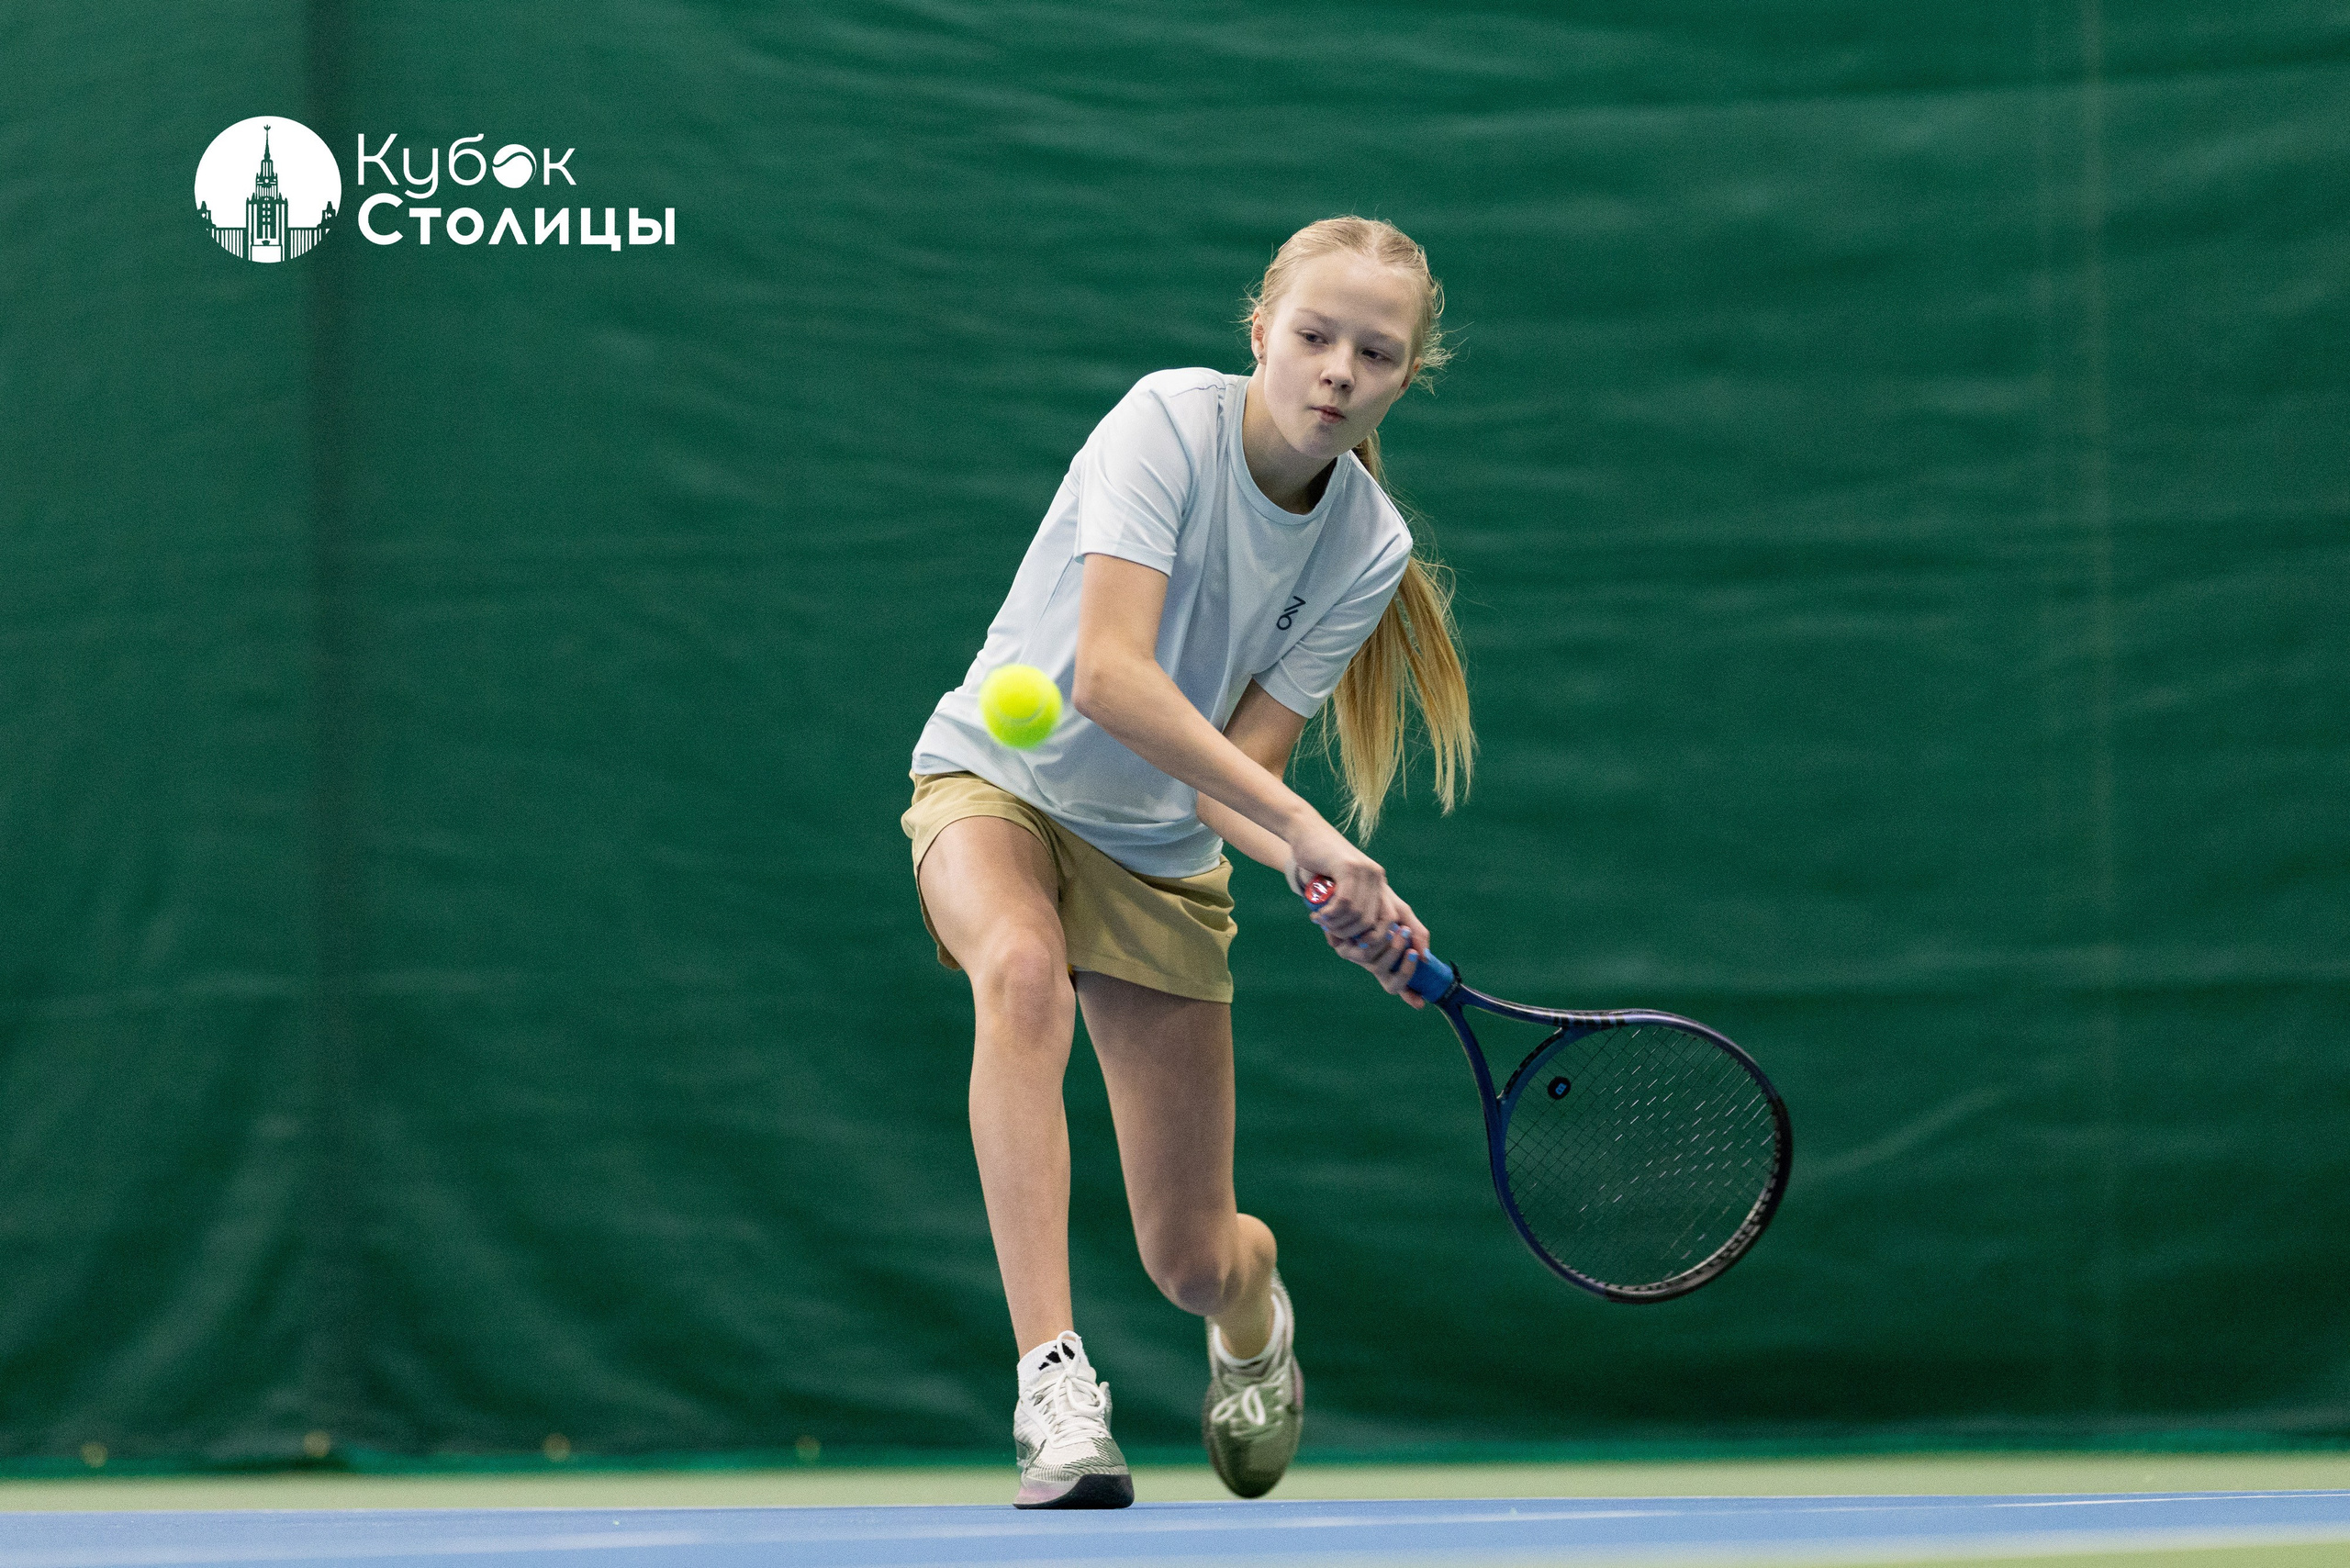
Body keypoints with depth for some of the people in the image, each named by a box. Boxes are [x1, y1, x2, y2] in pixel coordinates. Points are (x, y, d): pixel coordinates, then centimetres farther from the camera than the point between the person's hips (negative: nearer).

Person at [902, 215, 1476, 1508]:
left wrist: (1339, 894, -32)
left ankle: (1256, 1315, 43)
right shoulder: (1170, 422, -23)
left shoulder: (1370, 553, -10)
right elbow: (1109, 676, -35)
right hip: (998, 783, -3)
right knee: (1024, 973, -41)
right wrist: (1302, 826, -40)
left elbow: (1232, 779, -12)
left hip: (1160, 850, 4)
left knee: (1192, 1259, 2)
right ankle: (1050, 1377, -44)